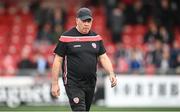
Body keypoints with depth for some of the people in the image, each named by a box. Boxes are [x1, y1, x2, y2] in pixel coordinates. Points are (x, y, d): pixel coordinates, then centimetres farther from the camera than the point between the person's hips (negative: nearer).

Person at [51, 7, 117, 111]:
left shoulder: (96, 38, 10)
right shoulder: (66, 37, -5)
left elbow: (103, 57, 11)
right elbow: (58, 60, -4)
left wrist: (111, 74, -7)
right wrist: (55, 83, -8)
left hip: (91, 83, 5)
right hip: (73, 83, -5)